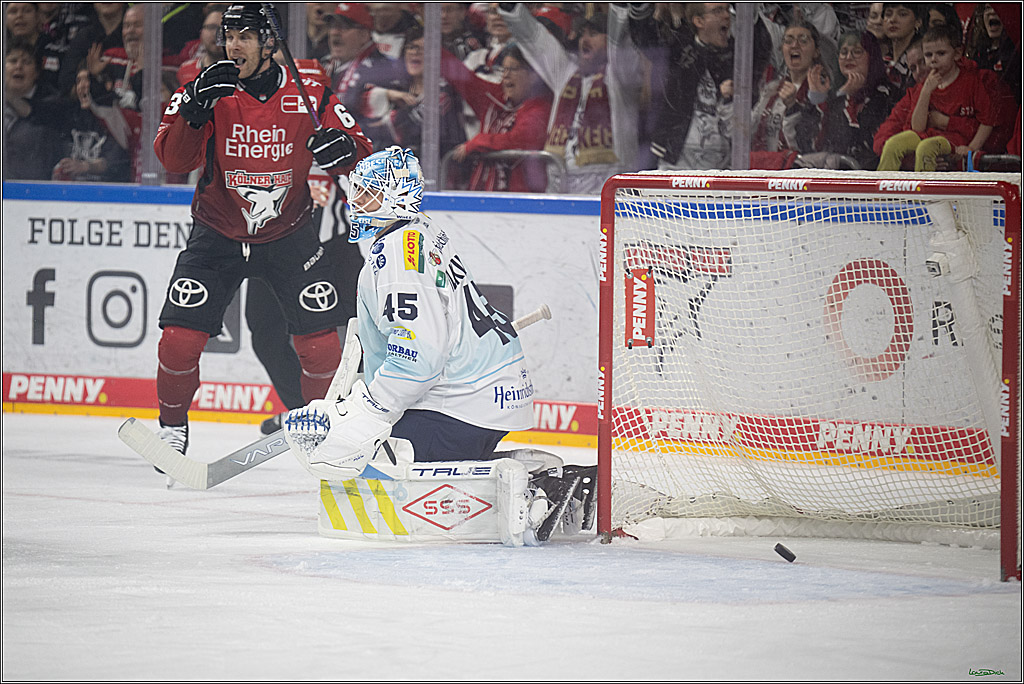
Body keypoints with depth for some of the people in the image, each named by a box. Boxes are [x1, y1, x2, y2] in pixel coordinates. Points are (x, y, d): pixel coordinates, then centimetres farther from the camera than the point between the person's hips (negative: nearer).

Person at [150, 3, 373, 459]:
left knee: (320, 343, -8)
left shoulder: (307, 94, -10)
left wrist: (345, 147, -27)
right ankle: (172, 426, 13)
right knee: (180, 337, -10)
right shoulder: (211, 90, -12)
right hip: (217, 233, 0)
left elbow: (359, 151, -4)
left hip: (289, 234, 0)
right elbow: (173, 159, -22)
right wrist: (195, 109, -38)